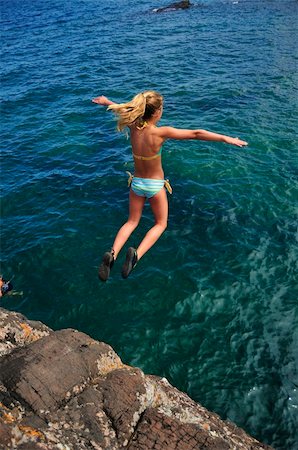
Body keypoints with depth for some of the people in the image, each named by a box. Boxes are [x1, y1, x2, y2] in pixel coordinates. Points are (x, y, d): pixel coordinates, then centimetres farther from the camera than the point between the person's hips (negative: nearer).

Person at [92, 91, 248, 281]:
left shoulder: (133, 126, -11)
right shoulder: (160, 132, -25)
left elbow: (119, 108, 11)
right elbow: (196, 134, -25)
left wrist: (106, 101, 30)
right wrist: (226, 138, -22)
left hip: (136, 183, 5)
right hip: (155, 185, -4)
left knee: (132, 221, 21)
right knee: (161, 224, 15)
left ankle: (113, 254, -3)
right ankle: (137, 255, -9)